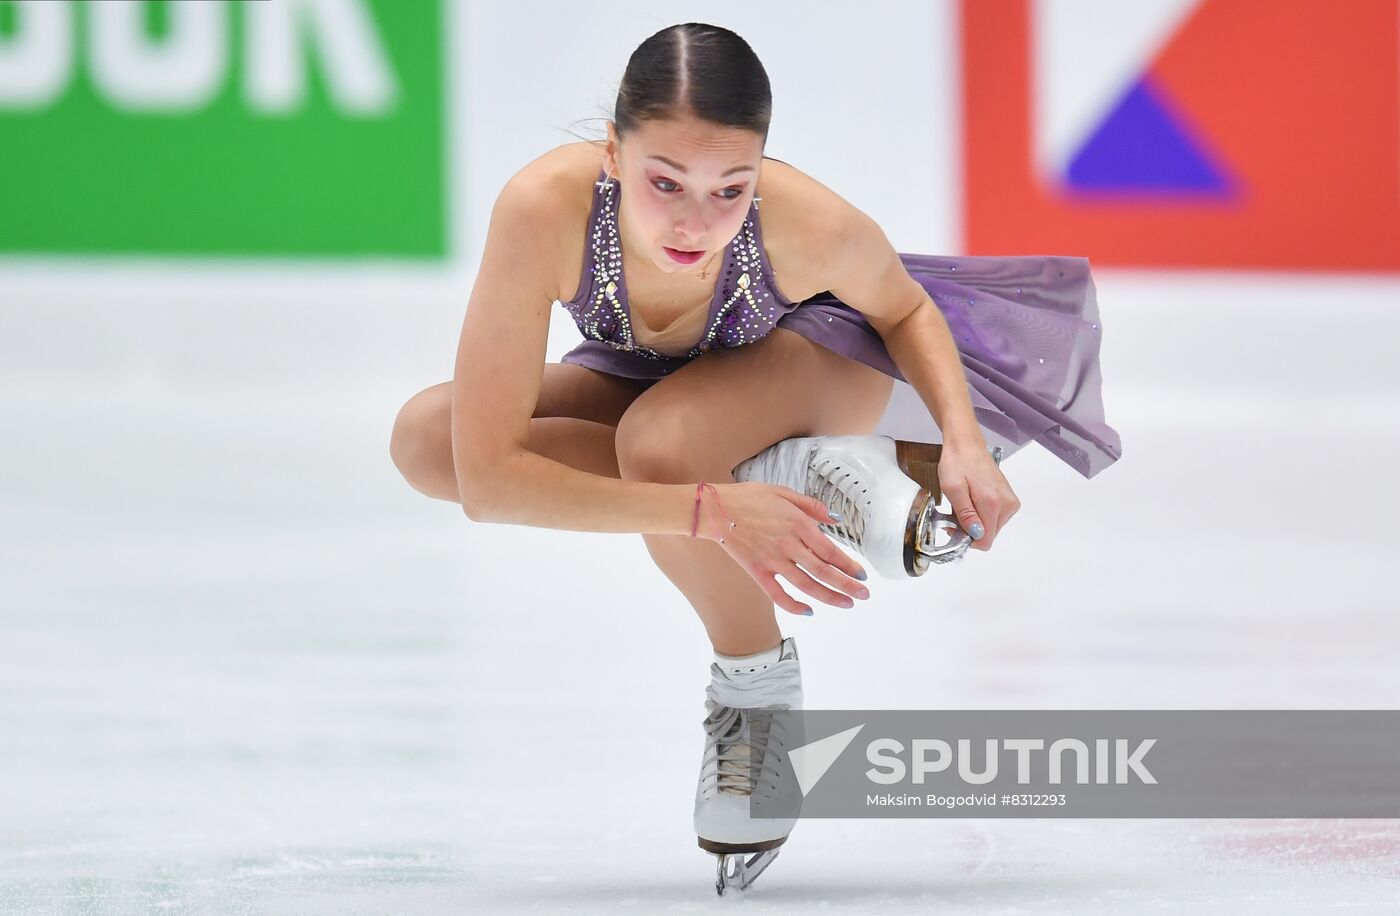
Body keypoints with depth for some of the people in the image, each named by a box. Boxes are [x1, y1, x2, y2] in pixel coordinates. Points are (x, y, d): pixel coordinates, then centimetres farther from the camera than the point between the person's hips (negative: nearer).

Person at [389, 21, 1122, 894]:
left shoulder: (810, 225, -38)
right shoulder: (545, 209, -41)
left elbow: (906, 308, -11)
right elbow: (487, 477, -40)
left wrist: (963, 443, -29)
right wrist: (711, 512, -47)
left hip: (824, 356, -3)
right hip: (664, 379, 3)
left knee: (660, 439, -37)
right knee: (425, 439, -23)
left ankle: (760, 686, -9)